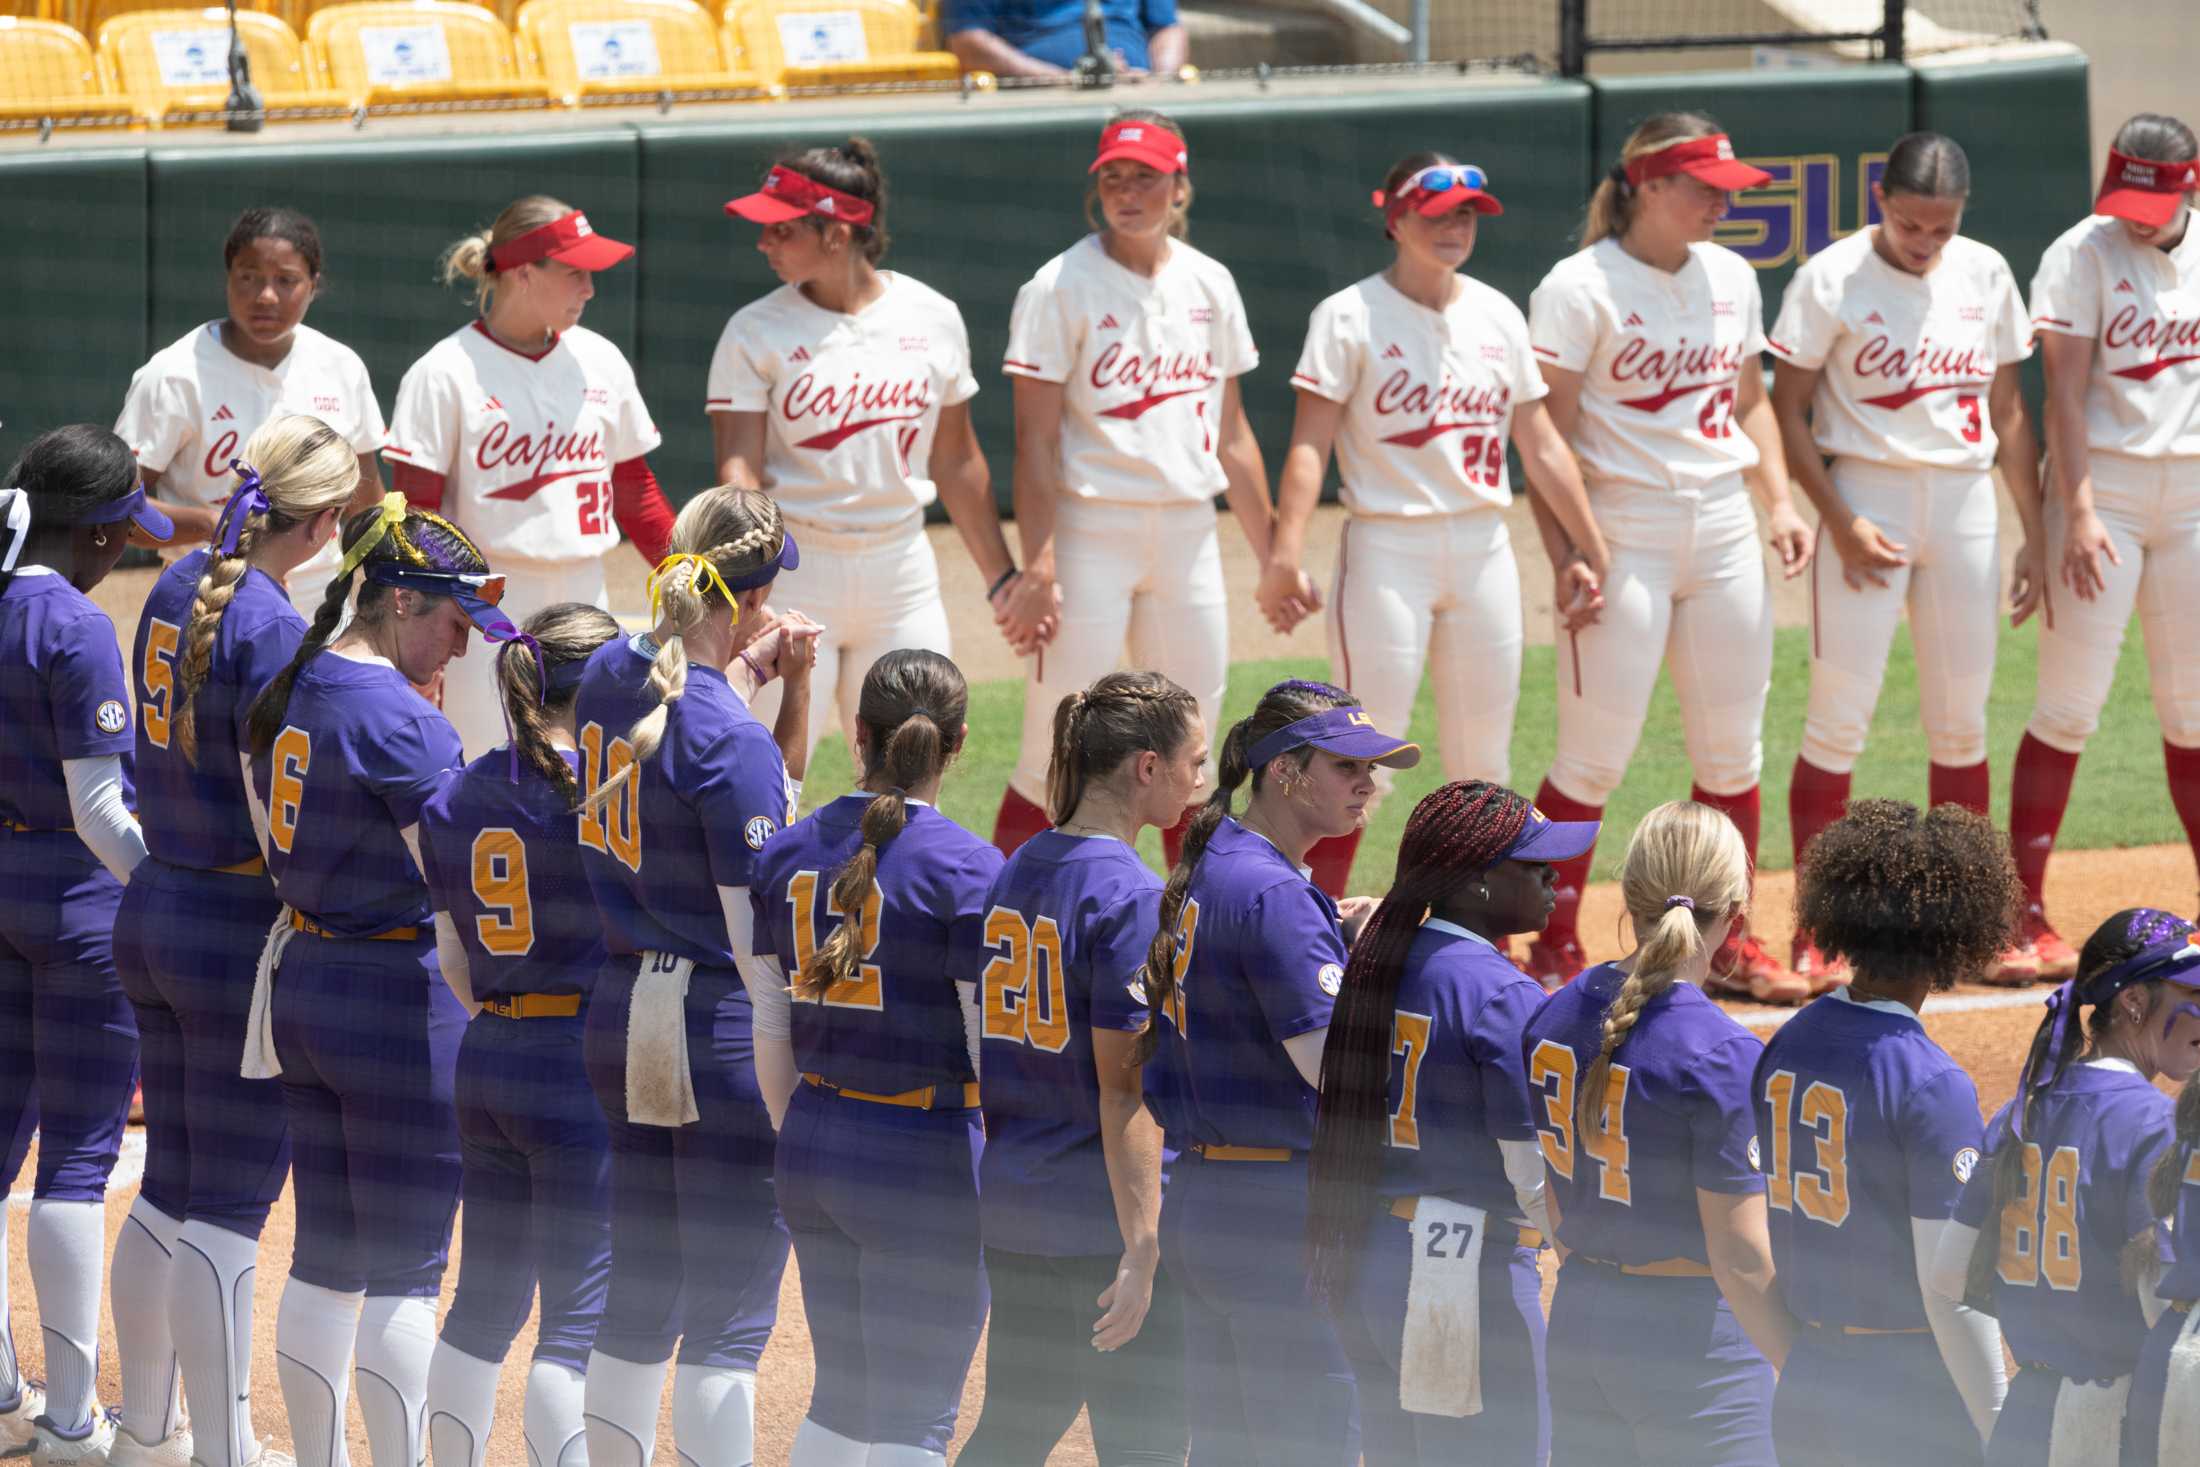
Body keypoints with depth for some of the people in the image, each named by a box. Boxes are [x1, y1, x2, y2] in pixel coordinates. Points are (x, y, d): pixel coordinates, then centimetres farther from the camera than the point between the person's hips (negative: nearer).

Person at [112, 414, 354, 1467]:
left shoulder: (177, 591, 6)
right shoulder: (270, 626, -18)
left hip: (155, 908, 8)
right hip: (240, 926, -8)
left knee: (170, 1188, 18)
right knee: (228, 1210, -2)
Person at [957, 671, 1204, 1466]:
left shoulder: (1015, 872, 8)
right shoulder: (1131, 896, -16)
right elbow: (1123, 1088, -19)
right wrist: (1142, 1251, -20)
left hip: (1012, 1210, 8)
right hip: (1105, 1220, -8)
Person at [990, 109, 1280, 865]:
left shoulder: (1209, 284, 9)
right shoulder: (1062, 286, -7)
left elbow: (1231, 434, 15)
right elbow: (1037, 437, -10)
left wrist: (1273, 554, 14)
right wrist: (1038, 564, -18)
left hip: (1188, 530, 5)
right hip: (1091, 531, -5)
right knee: (1055, 747, -9)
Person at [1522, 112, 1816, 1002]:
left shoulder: (1730, 277, 11)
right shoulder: (1582, 287, -9)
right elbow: (1549, 436, -10)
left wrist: (1778, 500, 8)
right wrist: (1565, 558, -16)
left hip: (1724, 532, 6)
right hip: (1624, 537, -6)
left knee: (1733, 753, 8)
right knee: (1596, 756, -6)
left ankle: (1727, 945, 19)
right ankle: (1555, 952, 3)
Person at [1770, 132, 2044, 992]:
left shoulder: (1984, 274, 7)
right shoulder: (1832, 279, -7)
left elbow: (2007, 411, 13)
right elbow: (1790, 411, -5)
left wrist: (2035, 534, 10)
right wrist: (1839, 521, -14)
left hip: (1964, 500, 4)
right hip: (1867, 493, -4)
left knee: (1961, 720, 7)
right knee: (1839, 718, -8)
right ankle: (1814, 932, -3)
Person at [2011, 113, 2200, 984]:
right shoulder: (2083, 254, -6)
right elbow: (2065, 390, -11)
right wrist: (2078, 511, -18)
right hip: (2104, 484, -4)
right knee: (2069, 706, -8)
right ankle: (2024, 912, -6)